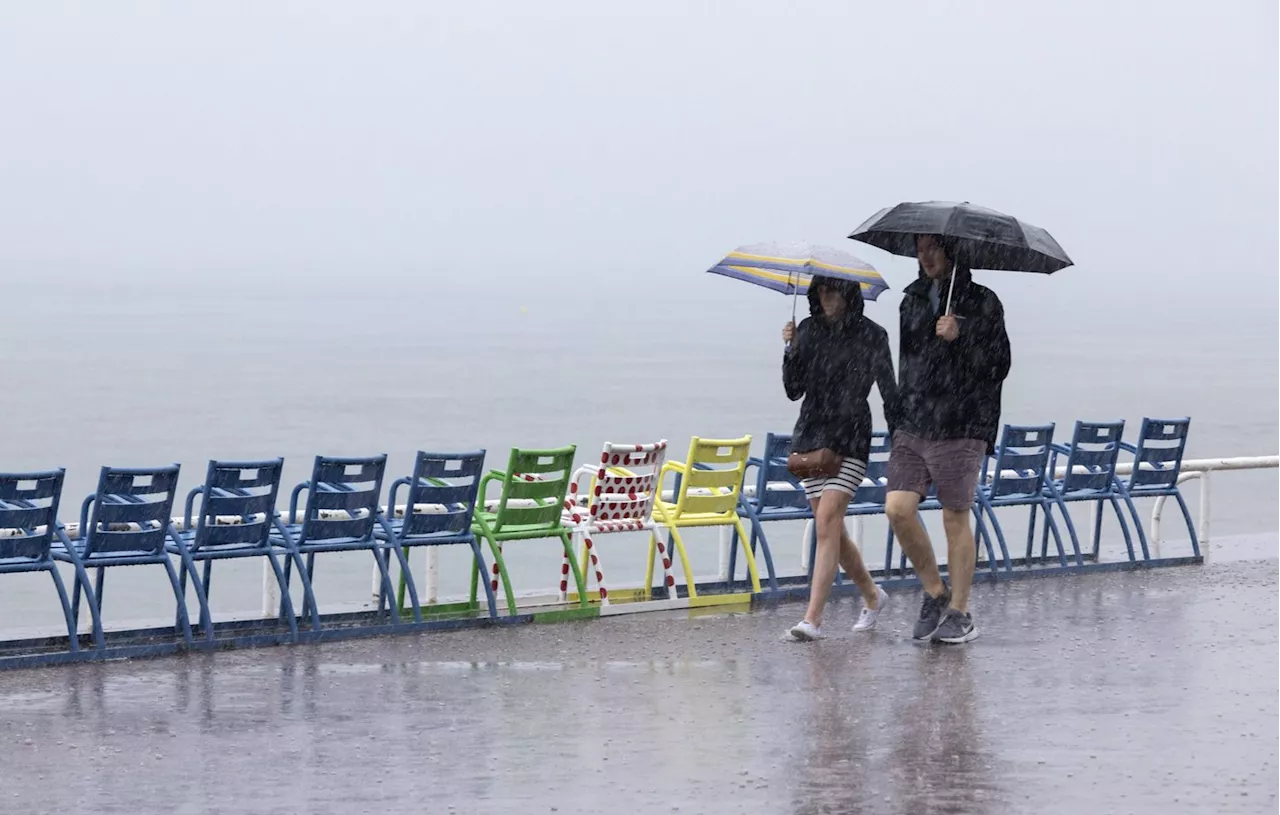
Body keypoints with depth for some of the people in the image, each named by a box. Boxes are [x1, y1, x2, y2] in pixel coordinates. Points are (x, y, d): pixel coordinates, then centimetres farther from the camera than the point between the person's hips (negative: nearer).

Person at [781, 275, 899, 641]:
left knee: (827, 522, -16)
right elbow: (794, 390, 6)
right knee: (832, 528, 10)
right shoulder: (809, 330, 8)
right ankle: (872, 595, 32)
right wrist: (792, 350, -8)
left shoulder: (871, 336, -2)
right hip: (810, 435, 5)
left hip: (850, 439, -5)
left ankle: (813, 618, -21)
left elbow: (889, 391, 1)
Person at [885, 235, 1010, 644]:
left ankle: (959, 612, 9)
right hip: (912, 425, 5)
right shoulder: (912, 301, 16)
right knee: (898, 508, -7)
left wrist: (960, 336, -18)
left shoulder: (982, 303, -1)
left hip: (959, 428, -5)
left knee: (955, 518, -1)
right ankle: (935, 593, 11)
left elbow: (999, 364, -5)